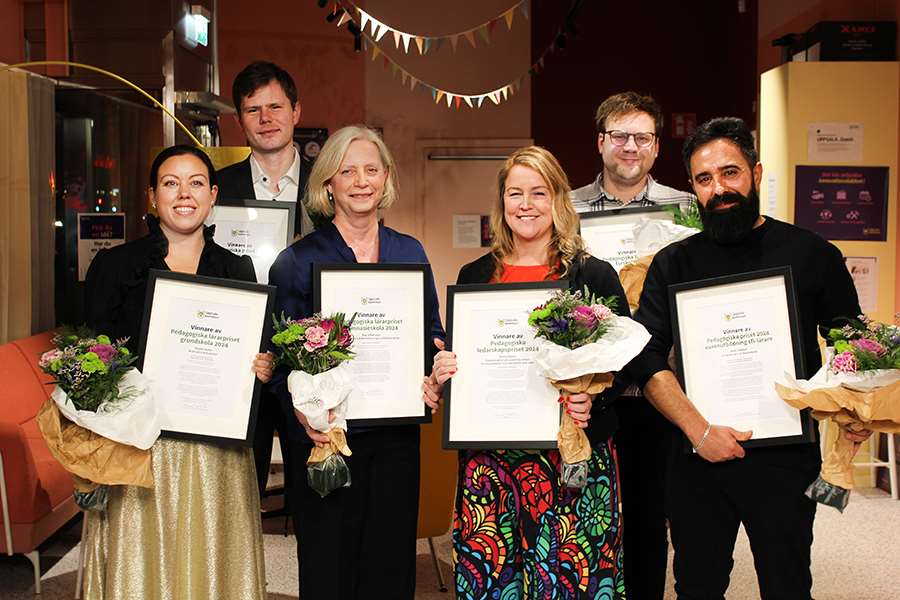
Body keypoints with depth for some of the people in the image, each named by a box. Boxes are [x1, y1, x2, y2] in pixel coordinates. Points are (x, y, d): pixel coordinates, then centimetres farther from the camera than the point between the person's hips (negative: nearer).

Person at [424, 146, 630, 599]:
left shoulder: (593, 275, 2)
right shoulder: (474, 277, 10)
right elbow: (454, 363, 16)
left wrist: (593, 398, -14)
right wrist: (440, 375, -5)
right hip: (489, 462, 2)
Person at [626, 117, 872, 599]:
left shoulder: (812, 254, 2)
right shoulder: (674, 263, 4)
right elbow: (646, 359, -3)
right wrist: (699, 430, -14)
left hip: (787, 455, -1)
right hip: (697, 456, 1)